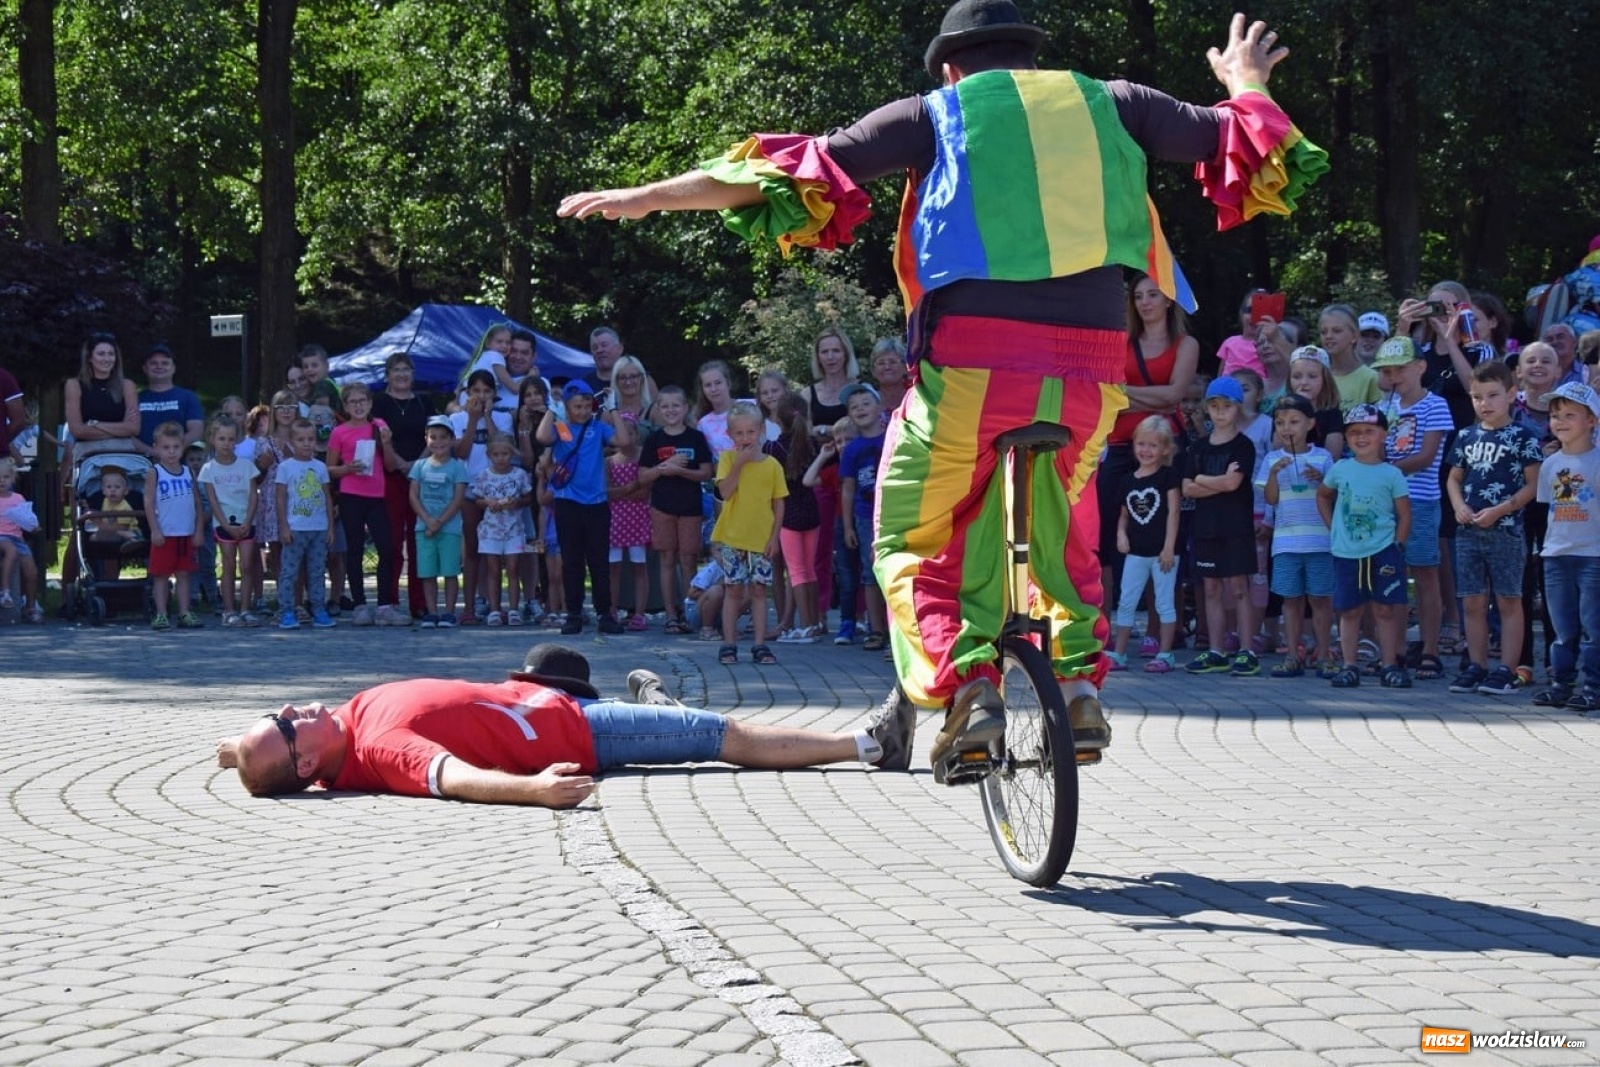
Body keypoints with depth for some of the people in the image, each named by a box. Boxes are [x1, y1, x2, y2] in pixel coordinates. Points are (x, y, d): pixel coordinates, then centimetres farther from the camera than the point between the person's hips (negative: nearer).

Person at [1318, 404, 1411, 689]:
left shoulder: (1391, 475, -2)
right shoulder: (1340, 470, 4)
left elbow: (1404, 514, 0)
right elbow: (1323, 496, 21)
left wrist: (1396, 547, -7)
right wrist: (1332, 528, 10)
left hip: (1382, 553, -2)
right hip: (1346, 554, 2)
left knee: (1385, 610, 1)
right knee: (1349, 611, 6)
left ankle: (1390, 666, 6)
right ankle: (1349, 666, 11)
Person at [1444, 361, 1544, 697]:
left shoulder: (1521, 438, -4)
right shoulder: (1467, 437, 10)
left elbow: (1533, 484, -7)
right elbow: (1454, 479, 16)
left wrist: (1499, 511, -16)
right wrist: (1459, 506, -4)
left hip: (1505, 530, -5)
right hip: (1468, 531, 5)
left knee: (1508, 601, 0)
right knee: (1473, 603, 8)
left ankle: (1508, 669, 2)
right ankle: (1477, 666, 16)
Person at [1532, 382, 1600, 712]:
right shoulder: (1550, 465, 9)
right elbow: (1550, 509, 13)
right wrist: (1546, 547, 7)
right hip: (1556, 556, 5)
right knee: (1563, 628, 10)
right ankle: (1562, 683, 15)